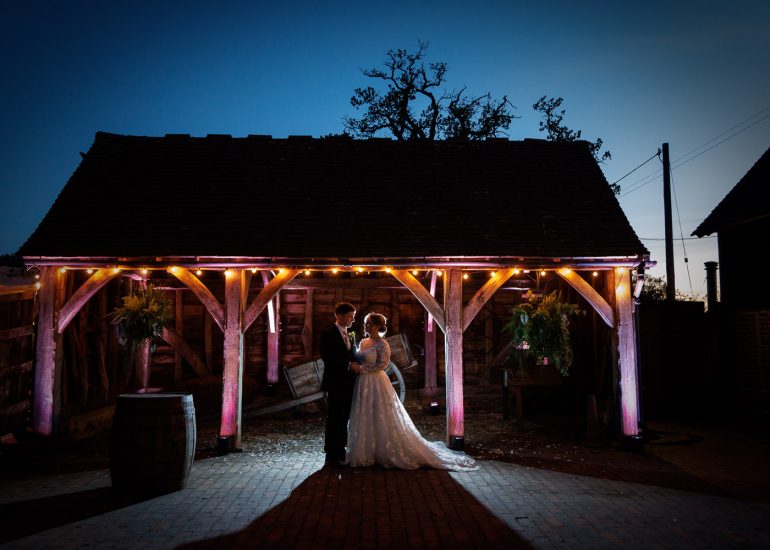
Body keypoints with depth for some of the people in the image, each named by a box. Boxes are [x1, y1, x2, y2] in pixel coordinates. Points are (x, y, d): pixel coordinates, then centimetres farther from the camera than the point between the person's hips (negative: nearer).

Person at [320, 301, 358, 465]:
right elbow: (326, 357, -19)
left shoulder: (348, 335, 15)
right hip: (335, 384, -7)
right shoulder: (328, 334, -9)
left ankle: (340, 452, 19)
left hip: (348, 384, 7)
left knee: (344, 419, 11)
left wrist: (356, 364, -1)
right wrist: (349, 364, -20)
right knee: (334, 419, -1)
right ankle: (331, 455, 6)